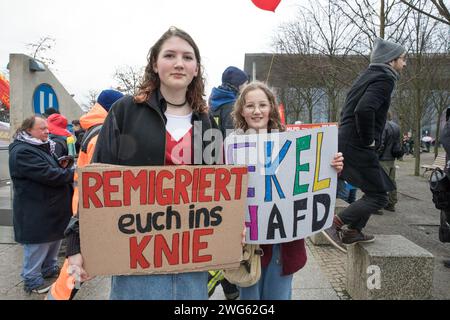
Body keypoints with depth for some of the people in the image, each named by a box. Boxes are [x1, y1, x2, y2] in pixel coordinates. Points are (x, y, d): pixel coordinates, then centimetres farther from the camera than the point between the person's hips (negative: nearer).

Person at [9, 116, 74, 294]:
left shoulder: (42, 147, 12)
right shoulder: (22, 152, -20)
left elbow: (52, 168, 23)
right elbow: (47, 174, -28)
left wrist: (62, 165, 2)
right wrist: (73, 174, -22)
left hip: (51, 207, 10)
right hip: (36, 212, -10)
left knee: (55, 238, 21)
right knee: (38, 245, 4)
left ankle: (50, 268, 39)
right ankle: (32, 280, 23)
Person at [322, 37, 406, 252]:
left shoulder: (369, 75, 18)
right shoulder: (384, 78, -11)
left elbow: (352, 109, 22)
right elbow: (364, 110, -29)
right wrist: (369, 140, -17)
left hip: (346, 142, 10)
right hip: (358, 147, -10)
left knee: (374, 190, 20)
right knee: (378, 197, -2)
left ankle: (353, 232, 25)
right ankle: (333, 225, -6)